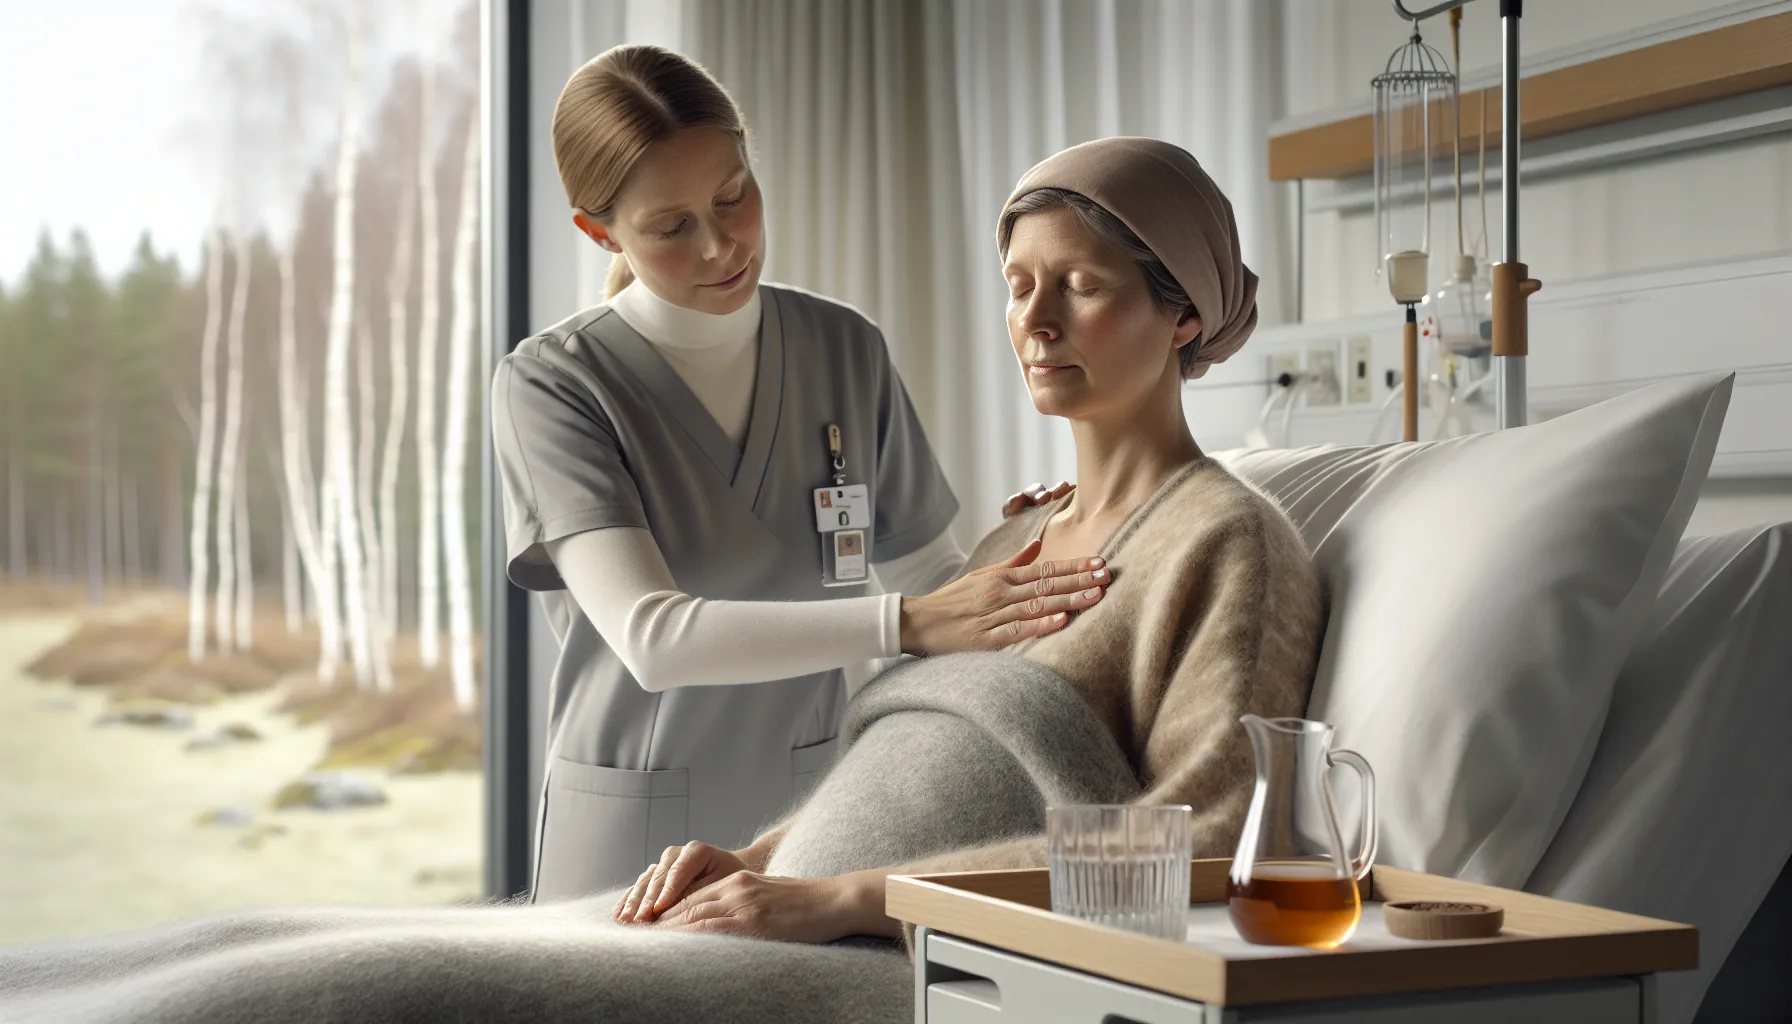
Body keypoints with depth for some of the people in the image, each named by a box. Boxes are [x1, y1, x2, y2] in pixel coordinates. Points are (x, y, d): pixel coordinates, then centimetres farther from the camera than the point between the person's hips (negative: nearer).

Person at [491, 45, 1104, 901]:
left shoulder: (845, 349, 5)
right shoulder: (550, 384, -10)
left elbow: (924, 574, 9)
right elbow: (650, 637, -23)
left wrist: (1011, 565, -14)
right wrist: (908, 624, -31)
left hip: (814, 810, 3)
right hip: (637, 836, -3)